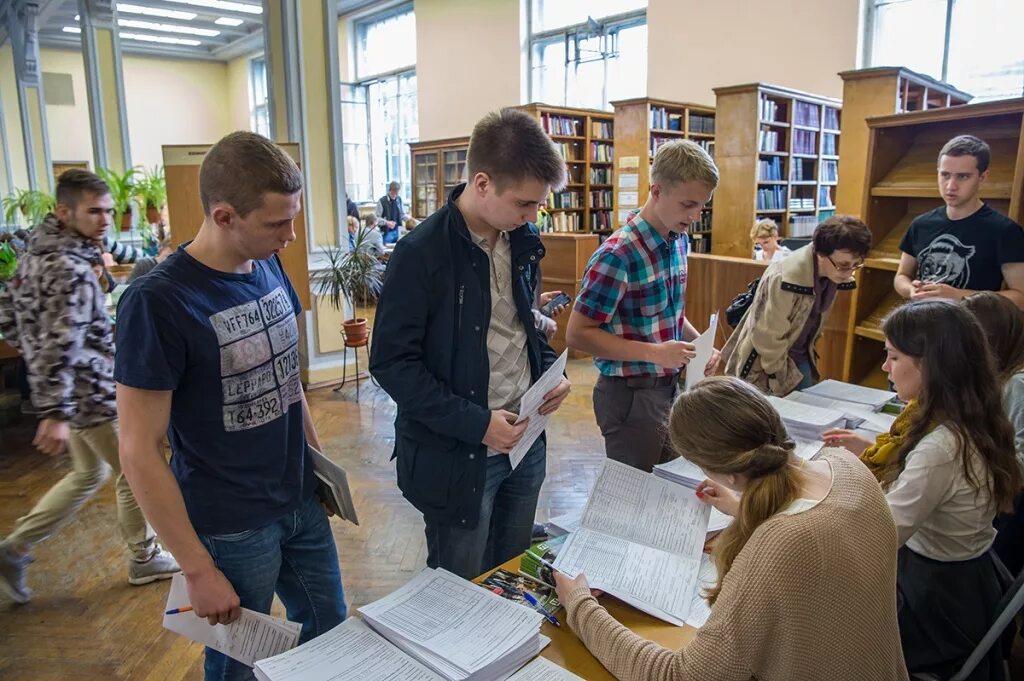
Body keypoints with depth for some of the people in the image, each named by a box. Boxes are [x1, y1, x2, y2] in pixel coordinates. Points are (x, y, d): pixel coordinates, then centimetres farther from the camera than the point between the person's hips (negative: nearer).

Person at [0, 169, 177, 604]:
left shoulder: (38, 253, 7)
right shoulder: (71, 268, -24)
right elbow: (59, 344, -29)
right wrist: (54, 413, -30)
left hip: (75, 391, 9)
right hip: (91, 390, -9)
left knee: (88, 474, 24)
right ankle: (145, 559, 24)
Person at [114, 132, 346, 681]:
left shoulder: (269, 267, 0)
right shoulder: (156, 301, -21)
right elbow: (139, 452, -18)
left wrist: (317, 454, 10)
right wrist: (198, 569, -16)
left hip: (302, 503, 6)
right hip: (232, 529, -6)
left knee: (331, 634, 20)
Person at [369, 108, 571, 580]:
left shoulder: (522, 240, 3)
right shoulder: (421, 253, -18)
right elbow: (392, 363, -17)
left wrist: (550, 370, -2)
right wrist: (475, 424, -22)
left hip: (525, 441, 6)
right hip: (456, 454, -6)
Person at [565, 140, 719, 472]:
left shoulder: (679, 240, 3)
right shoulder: (617, 255, -23)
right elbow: (578, 334, -20)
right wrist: (654, 352, -24)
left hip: (669, 386, 8)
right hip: (631, 394, -7)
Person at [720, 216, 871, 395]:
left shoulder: (834, 272, -9)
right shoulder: (786, 278, -32)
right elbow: (769, 338, -24)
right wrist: (781, 381, -14)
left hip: (799, 358, 7)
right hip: (763, 363, -7)